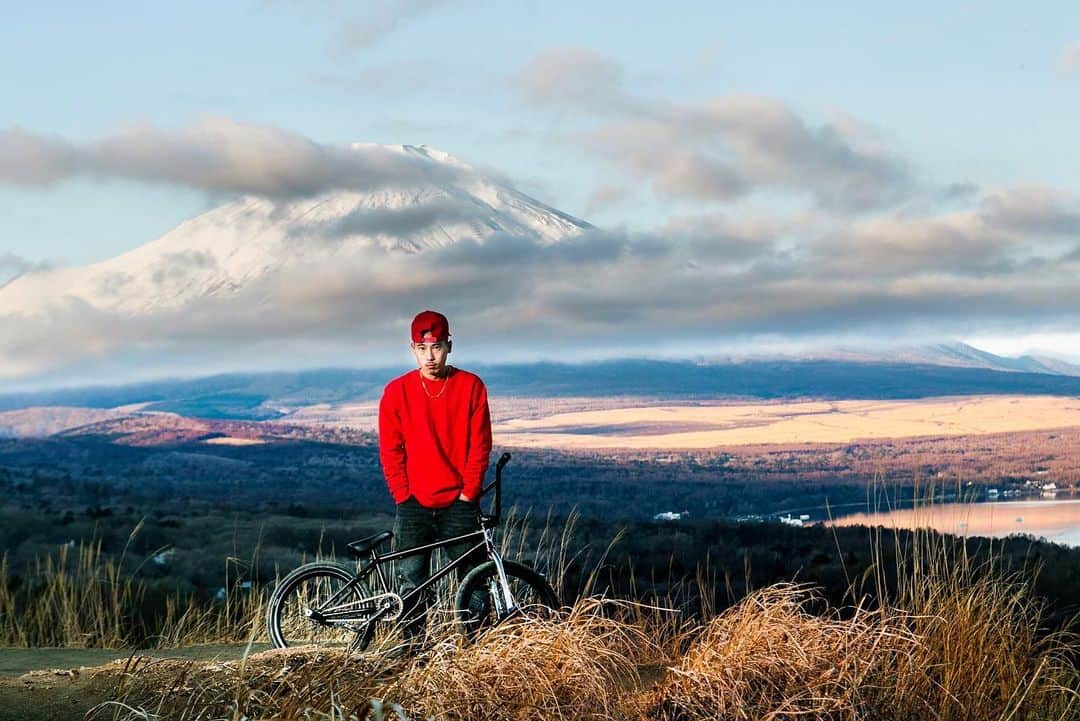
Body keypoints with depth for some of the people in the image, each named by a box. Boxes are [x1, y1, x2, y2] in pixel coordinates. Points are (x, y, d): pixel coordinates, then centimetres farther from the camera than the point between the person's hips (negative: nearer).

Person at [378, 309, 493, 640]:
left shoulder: (471, 386, 0)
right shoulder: (397, 391, 1)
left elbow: (480, 445, 0)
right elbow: (390, 451, 3)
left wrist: (468, 494, -5)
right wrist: (403, 496, -3)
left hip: (459, 503, 0)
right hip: (414, 506, 1)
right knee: (412, 585, -1)